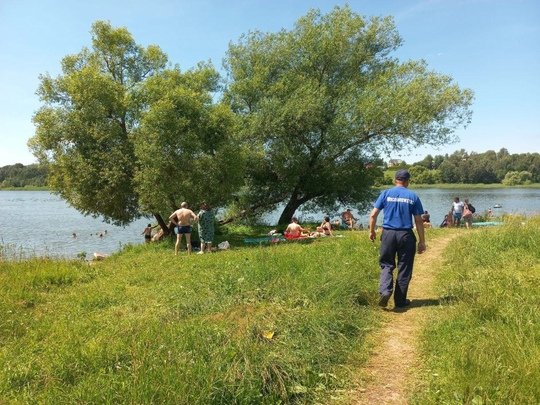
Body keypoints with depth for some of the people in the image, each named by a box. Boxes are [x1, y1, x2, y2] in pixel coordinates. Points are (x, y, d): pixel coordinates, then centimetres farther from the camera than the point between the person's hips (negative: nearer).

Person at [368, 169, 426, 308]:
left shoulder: (386, 193, 3)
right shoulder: (413, 197, 2)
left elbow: (373, 215, -1)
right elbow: (418, 221, 1)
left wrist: (372, 231, 13)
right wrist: (422, 242, 8)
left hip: (388, 233, 1)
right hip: (406, 235, 0)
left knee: (386, 265, 12)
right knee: (404, 268, 10)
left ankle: (385, 290, -13)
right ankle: (400, 300, 16)